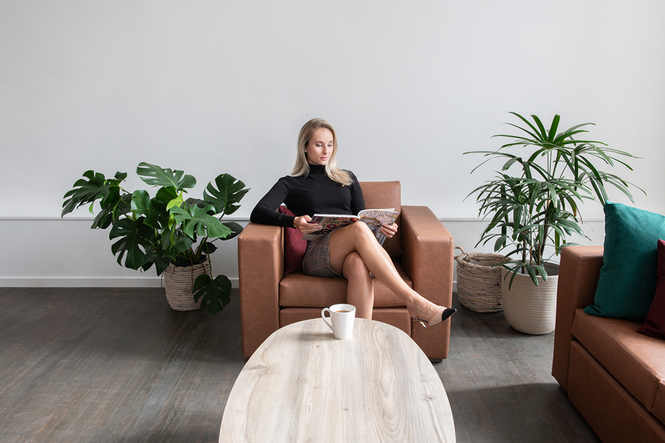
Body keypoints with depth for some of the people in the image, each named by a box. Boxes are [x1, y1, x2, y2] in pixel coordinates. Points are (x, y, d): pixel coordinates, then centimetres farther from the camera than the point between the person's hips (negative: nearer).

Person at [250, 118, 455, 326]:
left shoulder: (347, 178, 26)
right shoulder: (290, 184, 15)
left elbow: (363, 216, 22)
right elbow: (258, 213, 0)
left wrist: (381, 226, -2)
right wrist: (294, 221, -19)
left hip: (351, 252, 3)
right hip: (316, 257, -2)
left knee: (358, 264, -38)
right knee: (359, 229, -35)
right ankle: (413, 302, -40)